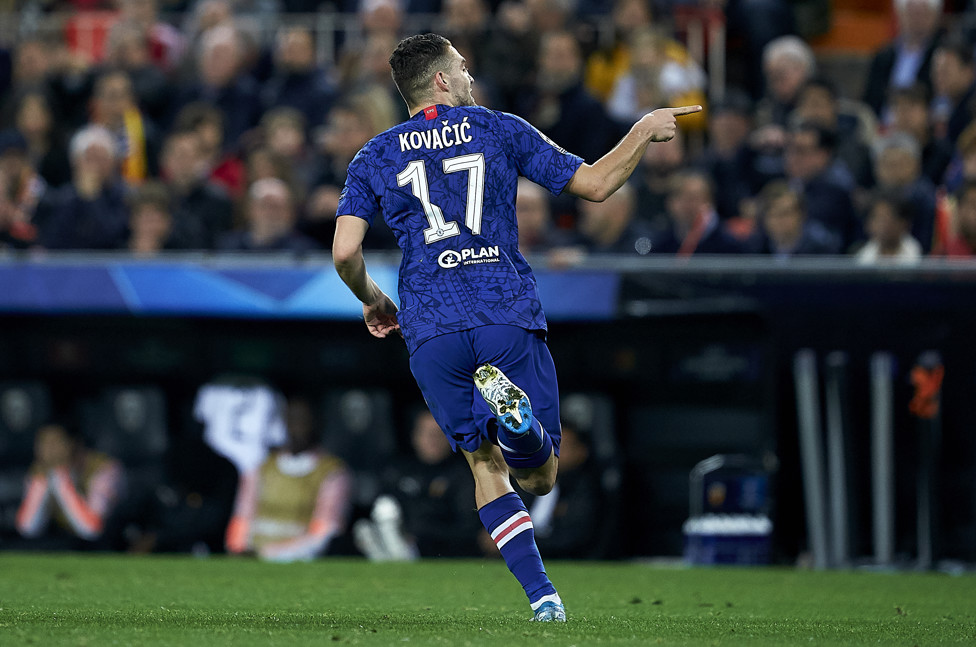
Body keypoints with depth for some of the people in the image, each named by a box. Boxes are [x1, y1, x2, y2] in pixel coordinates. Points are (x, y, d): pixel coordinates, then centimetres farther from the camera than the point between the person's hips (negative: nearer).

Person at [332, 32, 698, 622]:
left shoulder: (374, 158, 11)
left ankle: (541, 594, -4)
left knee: (486, 463, 15)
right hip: (511, 318, -1)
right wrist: (646, 130, 27)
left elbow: (345, 252, 3)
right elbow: (594, 184, 12)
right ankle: (512, 410, -32)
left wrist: (373, 302, 23)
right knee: (539, 477, 6)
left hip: (432, 331, 1)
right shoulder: (501, 130, 9)